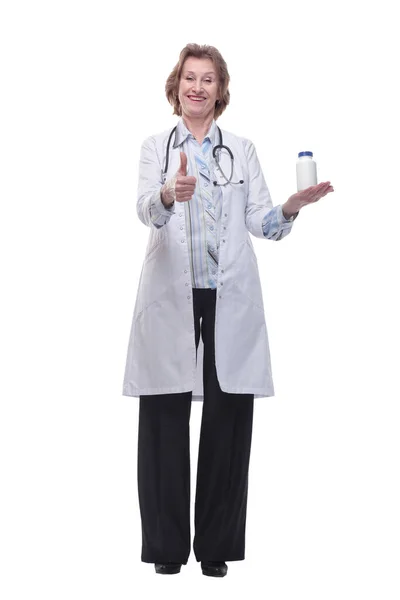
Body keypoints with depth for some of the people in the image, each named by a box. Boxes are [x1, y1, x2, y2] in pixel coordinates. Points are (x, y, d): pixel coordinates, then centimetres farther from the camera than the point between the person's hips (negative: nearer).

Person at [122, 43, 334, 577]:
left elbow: (261, 221, 6)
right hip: (170, 299, -1)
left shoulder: (242, 149, 13)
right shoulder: (155, 147, 9)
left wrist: (292, 207, -15)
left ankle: (217, 544, 10)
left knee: (228, 419, 1)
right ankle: (167, 545, 8)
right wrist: (170, 194, -32)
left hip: (230, 301, 1)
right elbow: (146, 209, -10)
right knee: (164, 420, -1)